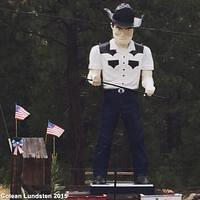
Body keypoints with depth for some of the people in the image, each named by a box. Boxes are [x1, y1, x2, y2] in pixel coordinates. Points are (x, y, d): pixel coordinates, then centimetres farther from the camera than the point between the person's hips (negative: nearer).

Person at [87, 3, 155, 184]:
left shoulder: (143, 51, 7)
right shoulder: (99, 50, 2)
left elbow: (146, 77, 3)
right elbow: (95, 77, 1)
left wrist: (149, 86, -20)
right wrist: (94, 80, -23)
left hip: (131, 99, 1)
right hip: (109, 98, -1)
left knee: (137, 137, -1)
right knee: (104, 138, -2)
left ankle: (141, 175, 6)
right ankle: (99, 175, 6)